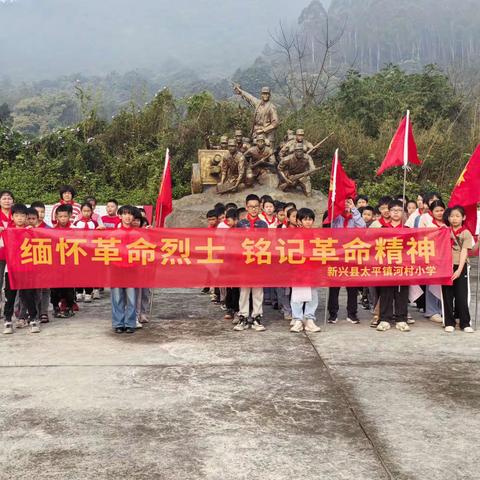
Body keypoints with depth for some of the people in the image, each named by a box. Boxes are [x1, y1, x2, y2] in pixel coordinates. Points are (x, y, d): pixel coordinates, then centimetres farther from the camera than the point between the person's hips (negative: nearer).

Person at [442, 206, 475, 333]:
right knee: (447, 296, 5)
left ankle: (465, 323, 9)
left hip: (460, 267, -3)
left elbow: (464, 252, -9)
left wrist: (459, 270, -17)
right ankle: (449, 323, 12)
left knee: (461, 296, -1)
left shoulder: (466, 233, -1)